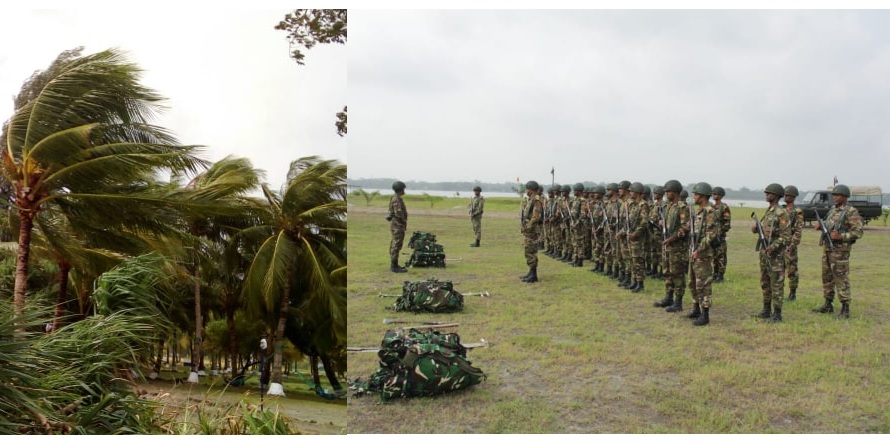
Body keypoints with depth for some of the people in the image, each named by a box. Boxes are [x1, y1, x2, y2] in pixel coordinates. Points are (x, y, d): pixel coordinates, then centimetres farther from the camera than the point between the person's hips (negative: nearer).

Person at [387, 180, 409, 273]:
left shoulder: (395, 198, 15)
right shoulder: (396, 199, -17)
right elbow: (398, 213, -24)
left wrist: (403, 221, 14)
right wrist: (404, 221, -9)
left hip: (396, 225, 10)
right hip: (398, 226, -10)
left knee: (394, 245, 12)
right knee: (397, 246, -8)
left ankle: (394, 265, 18)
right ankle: (394, 266, -7)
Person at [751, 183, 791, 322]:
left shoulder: (781, 214, -14)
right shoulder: (768, 212, 13)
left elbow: (786, 237, -17)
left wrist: (773, 247, -26)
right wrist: (756, 228, 1)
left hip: (775, 254, -9)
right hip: (764, 252, 9)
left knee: (776, 284, -2)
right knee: (765, 283, 14)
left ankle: (777, 314, 3)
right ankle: (767, 310, 24)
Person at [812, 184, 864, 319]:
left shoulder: (851, 212, -12)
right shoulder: (833, 209, 13)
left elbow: (858, 232, -16)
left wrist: (841, 236, -26)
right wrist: (820, 225, 5)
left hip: (840, 250, -8)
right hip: (827, 247, 8)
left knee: (841, 278, -5)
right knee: (827, 277, 13)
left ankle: (845, 309, 1)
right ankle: (828, 305, 22)